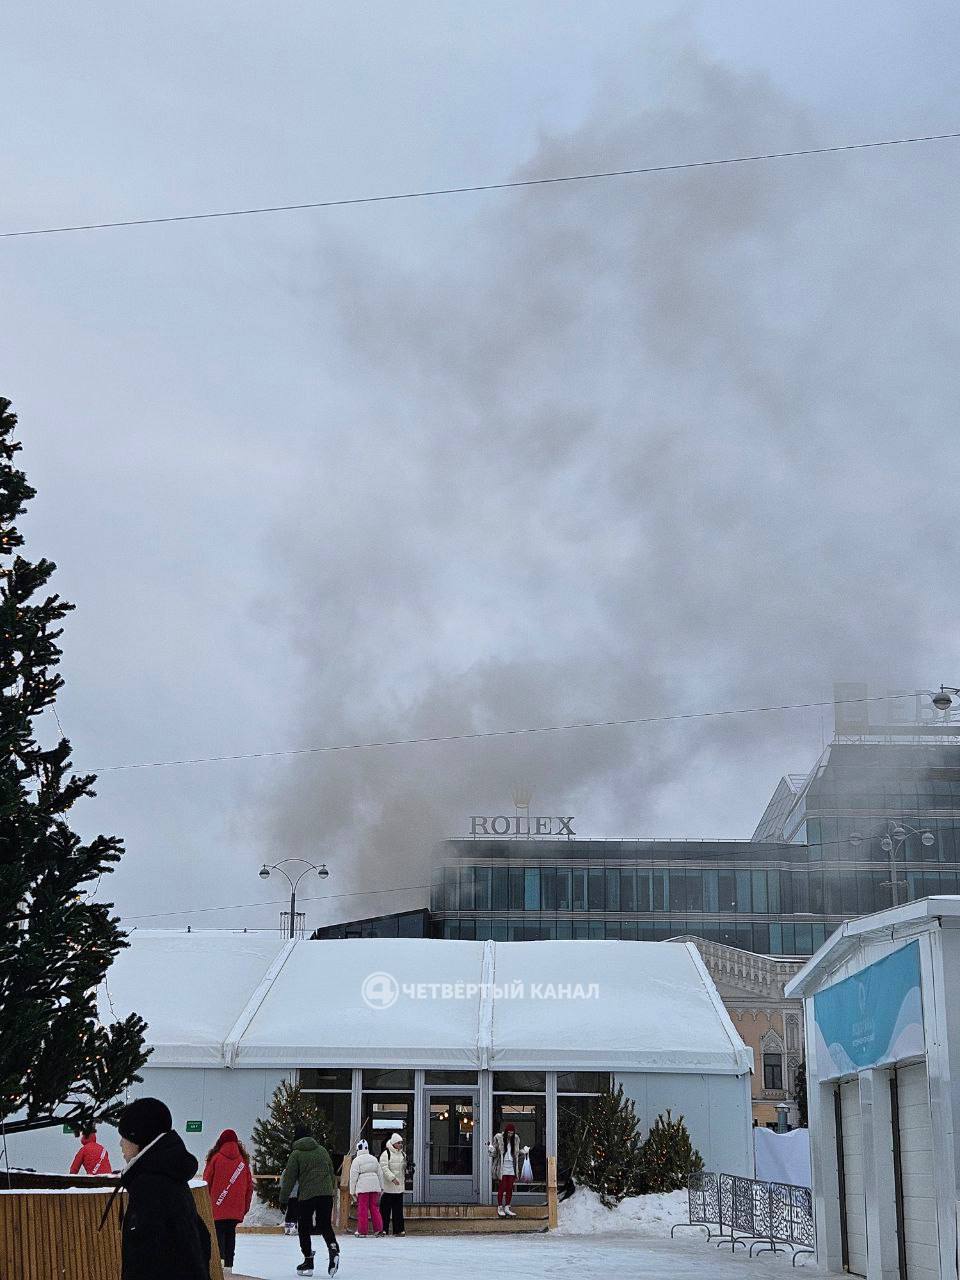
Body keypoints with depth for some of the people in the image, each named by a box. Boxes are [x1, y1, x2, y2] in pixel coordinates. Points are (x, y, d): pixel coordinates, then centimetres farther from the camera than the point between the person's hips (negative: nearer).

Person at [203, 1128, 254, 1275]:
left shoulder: (216, 1158, -5)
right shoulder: (243, 1160, 4)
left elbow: (207, 1182, -1)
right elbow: (249, 1186, 8)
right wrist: (245, 1207, 16)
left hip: (218, 1207, -3)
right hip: (236, 1209, 3)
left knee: (218, 1233, 1)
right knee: (230, 1234, 13)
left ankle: (219, 1257, -20)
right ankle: (228, 1265, 14)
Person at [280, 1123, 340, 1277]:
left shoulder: (296, 1154, -1)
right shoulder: (323, 1151, 12)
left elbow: (289, 1178, -3)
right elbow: (331, 1173, 18)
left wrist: (283, 1199, 3)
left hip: (306, 1195, -4)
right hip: (326, 1194, 4)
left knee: (304, 1228, 10)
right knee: (325, 1224, 13)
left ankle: (308, 1262, 10)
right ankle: (333, 1248, -14)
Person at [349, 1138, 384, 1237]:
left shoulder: (357, 1160, -5)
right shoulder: (374, 1159, 12)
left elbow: (353, 1176, -6)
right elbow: (380, 1174, 16)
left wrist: (352, 1191, 0)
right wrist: (381, 1188, 22)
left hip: (362, 1187, -5)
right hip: (374, 1186, 5)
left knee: (362, 1209, 1)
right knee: (374, 1207, 10)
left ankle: (362, 1231, 3)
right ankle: (378, 1229, 6)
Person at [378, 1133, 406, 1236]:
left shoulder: (403, 1154, 15)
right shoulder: (386, 1154, -8)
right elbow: (384, 1168, -16)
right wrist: (392, 1178, -24)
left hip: (399, 1187, 6)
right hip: (388, 1187, -6)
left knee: (398, 1209, 6)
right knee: (385, 1208, -3)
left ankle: (398, 1230, 9)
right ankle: (384, 1229, 2)